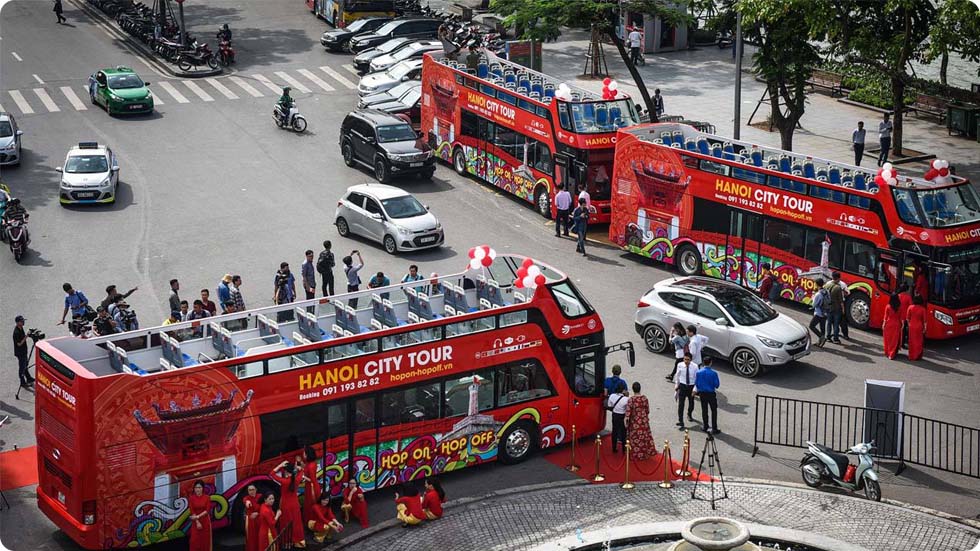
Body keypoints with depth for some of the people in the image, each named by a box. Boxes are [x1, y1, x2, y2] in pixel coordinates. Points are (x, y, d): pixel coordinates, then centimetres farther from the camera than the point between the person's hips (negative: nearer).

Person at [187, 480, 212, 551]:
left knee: (205, 540, 3)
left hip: (205, 522, 0)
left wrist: (198, 516, -18)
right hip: (195, 522, 0)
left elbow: (207, 510, -8)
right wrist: (197, 522, -16)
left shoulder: (207, 497, -2)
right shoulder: (191, 498, -2)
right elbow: (192, 511, -7)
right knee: (195, 541, -4)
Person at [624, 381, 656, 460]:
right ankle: (646, 453, 26)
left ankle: (636, 455, 16)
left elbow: (628, 411, -19)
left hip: (635, 422, -3)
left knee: (635, 439, 9)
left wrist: (627, 420, -11)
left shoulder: (631, 399, -19)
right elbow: (647, 410, 2)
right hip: (644, 421, 4)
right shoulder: (644, 398, -7)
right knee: (645, 437, 17)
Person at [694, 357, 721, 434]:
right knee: (714, 411, 7)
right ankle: (714, 429, 6)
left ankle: (705, 427, 23)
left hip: (702, 394, 3)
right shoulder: (713, 373, -17)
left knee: (704, 410, 15)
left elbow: (696, 384, 2)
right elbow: (717, 385, -11)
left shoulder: (698, 372, -6)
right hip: (711, 394, -3)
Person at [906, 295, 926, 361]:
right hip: (919, 326, -1)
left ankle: (911, 356, 15)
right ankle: (918, 356, 11)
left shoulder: (910, 307, -6)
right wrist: (924, 328, 1)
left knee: (912, 341, 10)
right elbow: (924, 320, -6)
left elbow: (907, 318, -2)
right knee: (919, 341, 8)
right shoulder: (922, 309, -8)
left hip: (912, 326, 1)